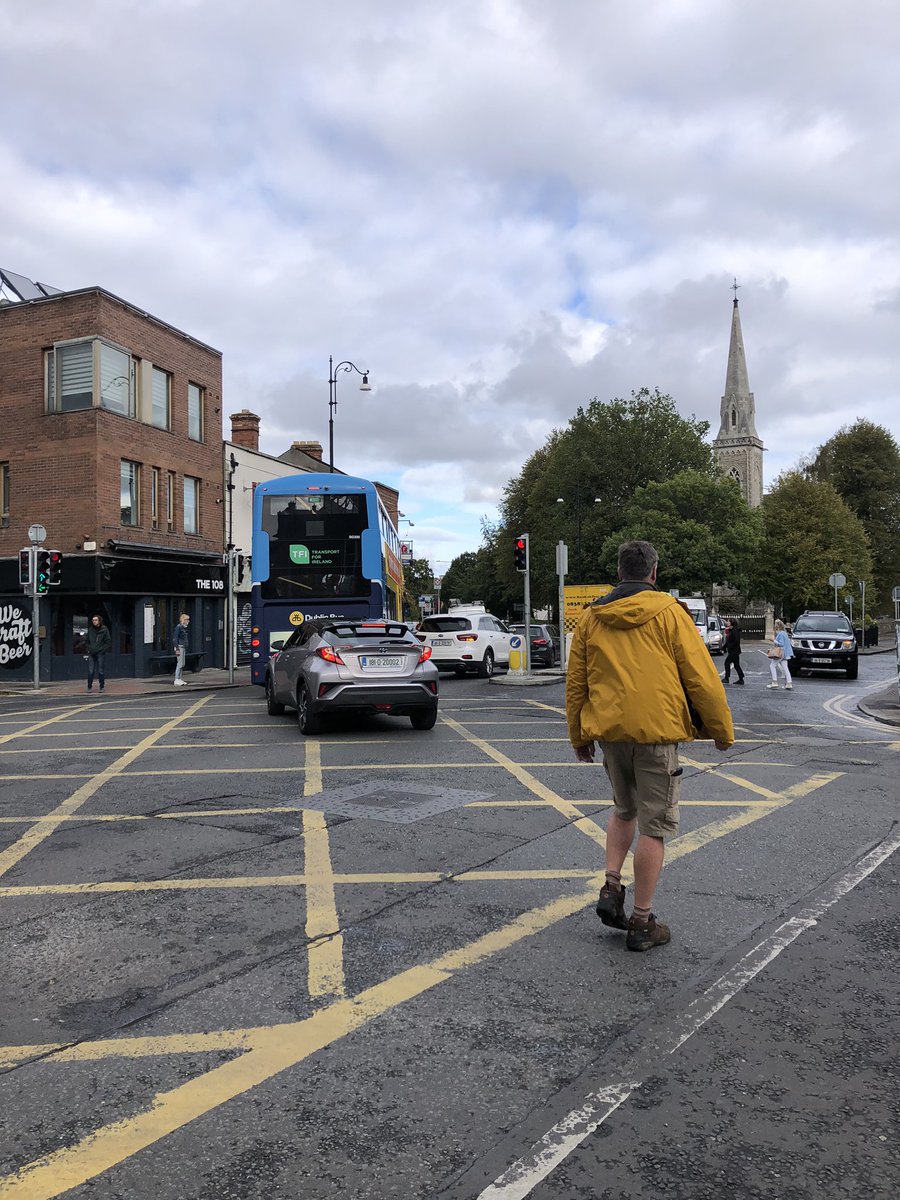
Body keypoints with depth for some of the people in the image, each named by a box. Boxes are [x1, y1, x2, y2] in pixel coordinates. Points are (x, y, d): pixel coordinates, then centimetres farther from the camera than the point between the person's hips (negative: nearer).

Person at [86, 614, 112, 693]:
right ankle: (89, 687, 6)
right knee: (90, 671, -2)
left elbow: (108, 642, -1)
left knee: (100, 671, 0)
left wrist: (101, 650, -8)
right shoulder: (90, 630, 8)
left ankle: (102, 687, 10)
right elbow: (88, 641, 20)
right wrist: (89, 649, 6)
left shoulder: (104, 630, -2)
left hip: (101, 654, -3)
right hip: (91, 654, 3)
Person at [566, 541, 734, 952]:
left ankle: (611, 887, 13)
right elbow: (701, 677, -6)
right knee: (654, 826, 5)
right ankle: (642, 922, 11)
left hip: (609, 731, 4)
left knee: (623, 810, 25)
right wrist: (722, 731, 4)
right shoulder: (668, 612, -5)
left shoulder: (591, 617, 7)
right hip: (656, 732, -4)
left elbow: (575, 683, 11)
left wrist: (579, 737, 20)